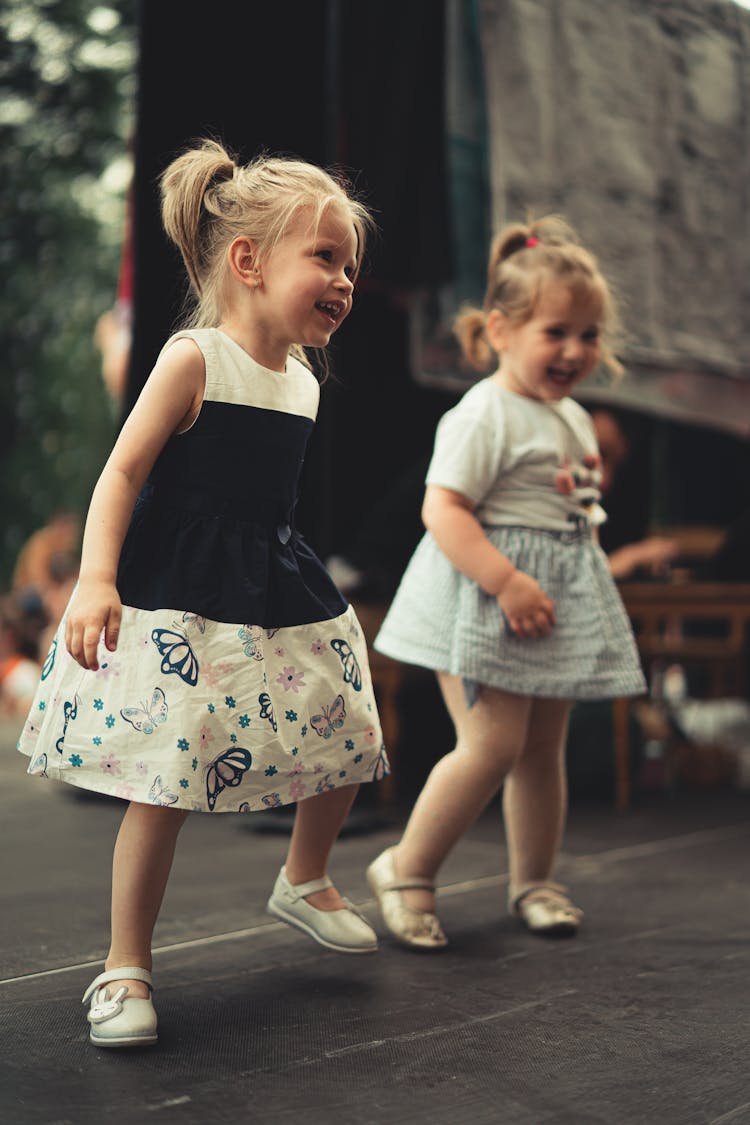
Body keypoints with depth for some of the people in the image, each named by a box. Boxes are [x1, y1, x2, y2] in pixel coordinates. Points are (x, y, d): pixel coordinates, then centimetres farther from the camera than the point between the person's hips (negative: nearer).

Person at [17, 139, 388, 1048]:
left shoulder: (301, 380, 9)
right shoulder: (195, 360, -13)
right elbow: (123, 471, -16)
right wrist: (97, 578, -28)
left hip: (276, 591, 8)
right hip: (181, 604, -8)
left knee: (350, 738, 12)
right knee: (167, 781, -11)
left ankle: (304, 881, 39)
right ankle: (126, 966, 5)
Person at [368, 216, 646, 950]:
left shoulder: (573, 418, 14)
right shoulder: (484, 415, -14)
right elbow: (442, 510, -23)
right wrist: (507, 580, -28)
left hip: (561, 602, 9)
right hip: (484, 596, -8)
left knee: (544, 747, 13)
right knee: (492, 744, -14)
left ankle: (533, 881, 28)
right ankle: (406, 870, 2)